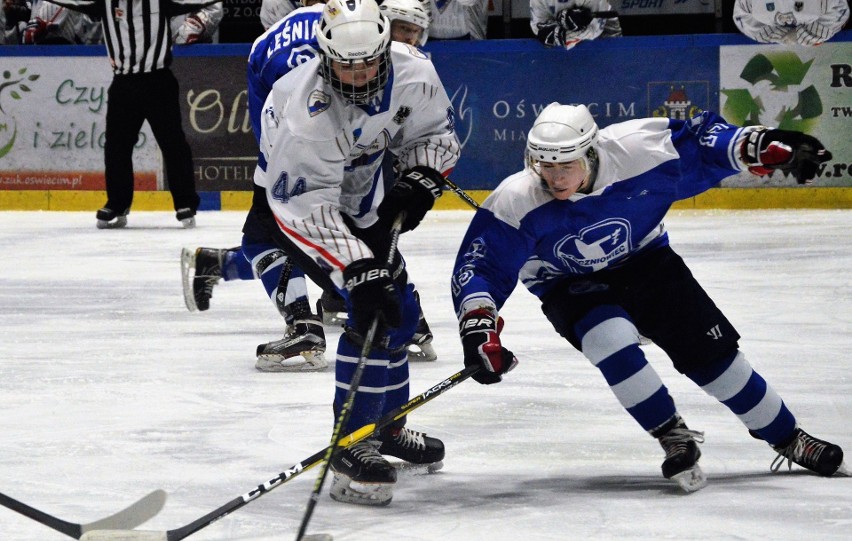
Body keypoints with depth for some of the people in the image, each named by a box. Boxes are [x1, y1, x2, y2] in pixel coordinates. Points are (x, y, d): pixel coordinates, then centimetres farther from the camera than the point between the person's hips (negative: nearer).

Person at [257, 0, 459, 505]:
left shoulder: (412, 71, -21)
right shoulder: (306, 108, -39)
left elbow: (436, 133, -1)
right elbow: (308, 206, -39)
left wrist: (421, 179, -20)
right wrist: (359, 271, -45)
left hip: (366, 193, 7)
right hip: (299, 201, -7)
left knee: (399, 309, 17)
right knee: (373, 311, -22)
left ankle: (388, 425, 39)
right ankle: (351, 444, -16)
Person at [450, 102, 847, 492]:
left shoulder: (638, 153, -28)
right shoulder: (516, 203, -28)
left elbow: (701, 141, -13)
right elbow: (480, 266, -22)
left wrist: (763, 146, -21)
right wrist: (478, 325, -36)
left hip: (644, 260, 1)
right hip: (569, 285, -1)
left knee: (711, 351, -1)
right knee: (609, 336, -32)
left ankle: (788, 438, 19)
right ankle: (674, 438, -15)